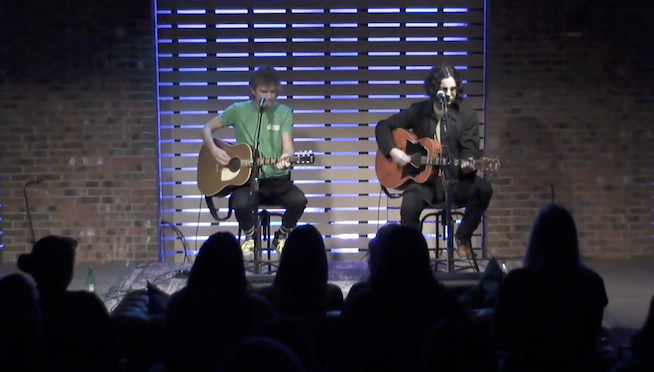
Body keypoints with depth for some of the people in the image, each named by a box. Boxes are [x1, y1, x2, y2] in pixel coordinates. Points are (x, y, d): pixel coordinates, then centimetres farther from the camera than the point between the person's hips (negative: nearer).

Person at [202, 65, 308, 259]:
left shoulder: (284, 112, 3)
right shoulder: (239, 110, 1)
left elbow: (287, 145, -8)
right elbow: (207, 129, 6)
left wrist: (286, 157, -32)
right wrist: (214, 150, -13)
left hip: (277, 179, 1)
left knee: (299, 200, -29)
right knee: (240, 203, -34)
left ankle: (282, 236, 4)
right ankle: (250, 236, 2)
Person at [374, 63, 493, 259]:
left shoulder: (466, 114, -1)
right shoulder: (418, 111, 3)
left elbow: (470, 150, -7)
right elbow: (383, 126, 9)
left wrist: (468, 164, -31)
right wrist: (392, 150, -9)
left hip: (455, 179, 1)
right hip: (423, 179, -1)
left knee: (483, 189, -29)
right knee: (409, 205, -33)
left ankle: (462, 236, -5)